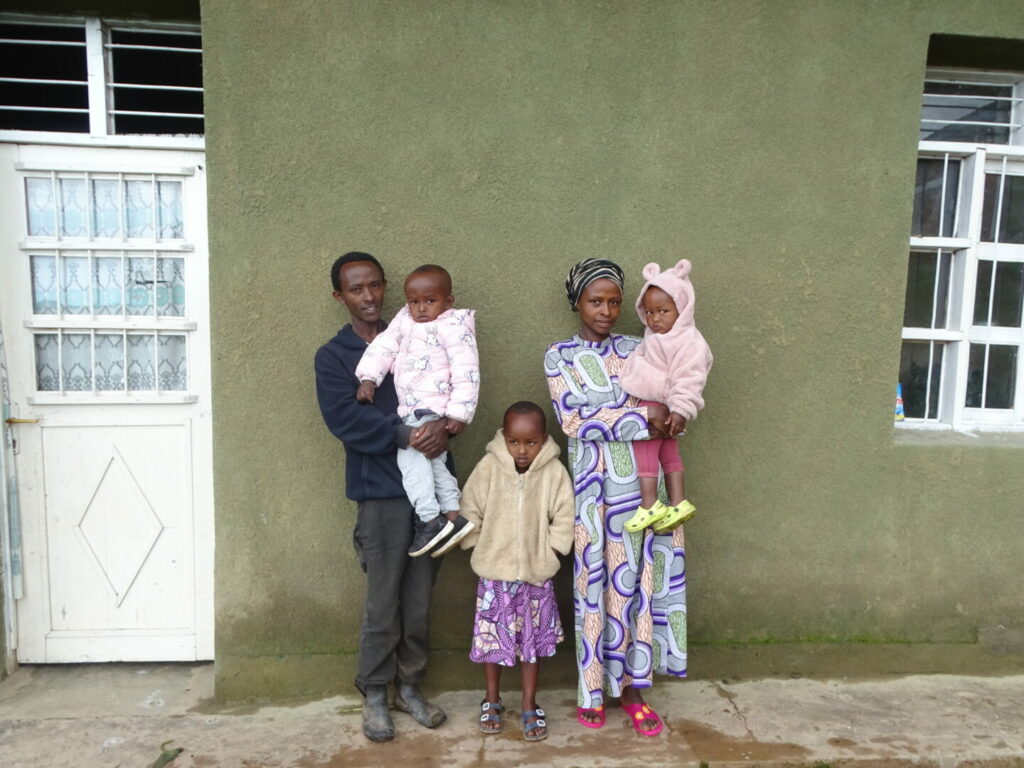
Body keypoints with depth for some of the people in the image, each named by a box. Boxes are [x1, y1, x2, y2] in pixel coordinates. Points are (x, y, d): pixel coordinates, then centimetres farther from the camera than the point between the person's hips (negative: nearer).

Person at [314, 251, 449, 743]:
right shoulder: (333, 356, 3)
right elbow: (344, 417, -12)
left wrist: (444, 425, -15)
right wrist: (406, 435, -21)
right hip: (380, 488, -3)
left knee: (420, 596, 10)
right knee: (383, 600, 3)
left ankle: (410, 686, 27)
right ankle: (374, 694, 22)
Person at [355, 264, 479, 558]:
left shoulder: (453, 327, -11)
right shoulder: (404, 319, 11)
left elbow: (466, 372, -15)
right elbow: (384, 346, 11)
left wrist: (459, 413, -19)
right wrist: (368, 378, -2)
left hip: (433, 409, -8)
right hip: (411, 410, 8)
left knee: (411, 455, -14)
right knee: (432, 460, 10)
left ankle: (430, 520, -9)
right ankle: (454, 515, 17)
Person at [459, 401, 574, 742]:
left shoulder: (554, 472, -11)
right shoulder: (489, 466, -11)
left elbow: (563, 519, -4)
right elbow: (470, 510, -3)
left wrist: (548, 553, -6)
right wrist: (480, 549, -3)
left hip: (536, 574, 0)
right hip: (494, 572, 0)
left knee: (533, 640, 12)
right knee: (492, 637, 12)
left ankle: (529, 706, 29)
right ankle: (492, 699, 33)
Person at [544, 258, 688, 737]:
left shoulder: (636, 349, 10)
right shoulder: (559, 357, 1)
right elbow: (574, 421, -11)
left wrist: (665, 409, -16)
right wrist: (641, 416, -15)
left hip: (642, 479, 3)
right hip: (594, 483, -2)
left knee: (637, 577, 7)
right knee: (596, 580, 4)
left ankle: (631, 685, 21)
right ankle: (594, 688, 21)